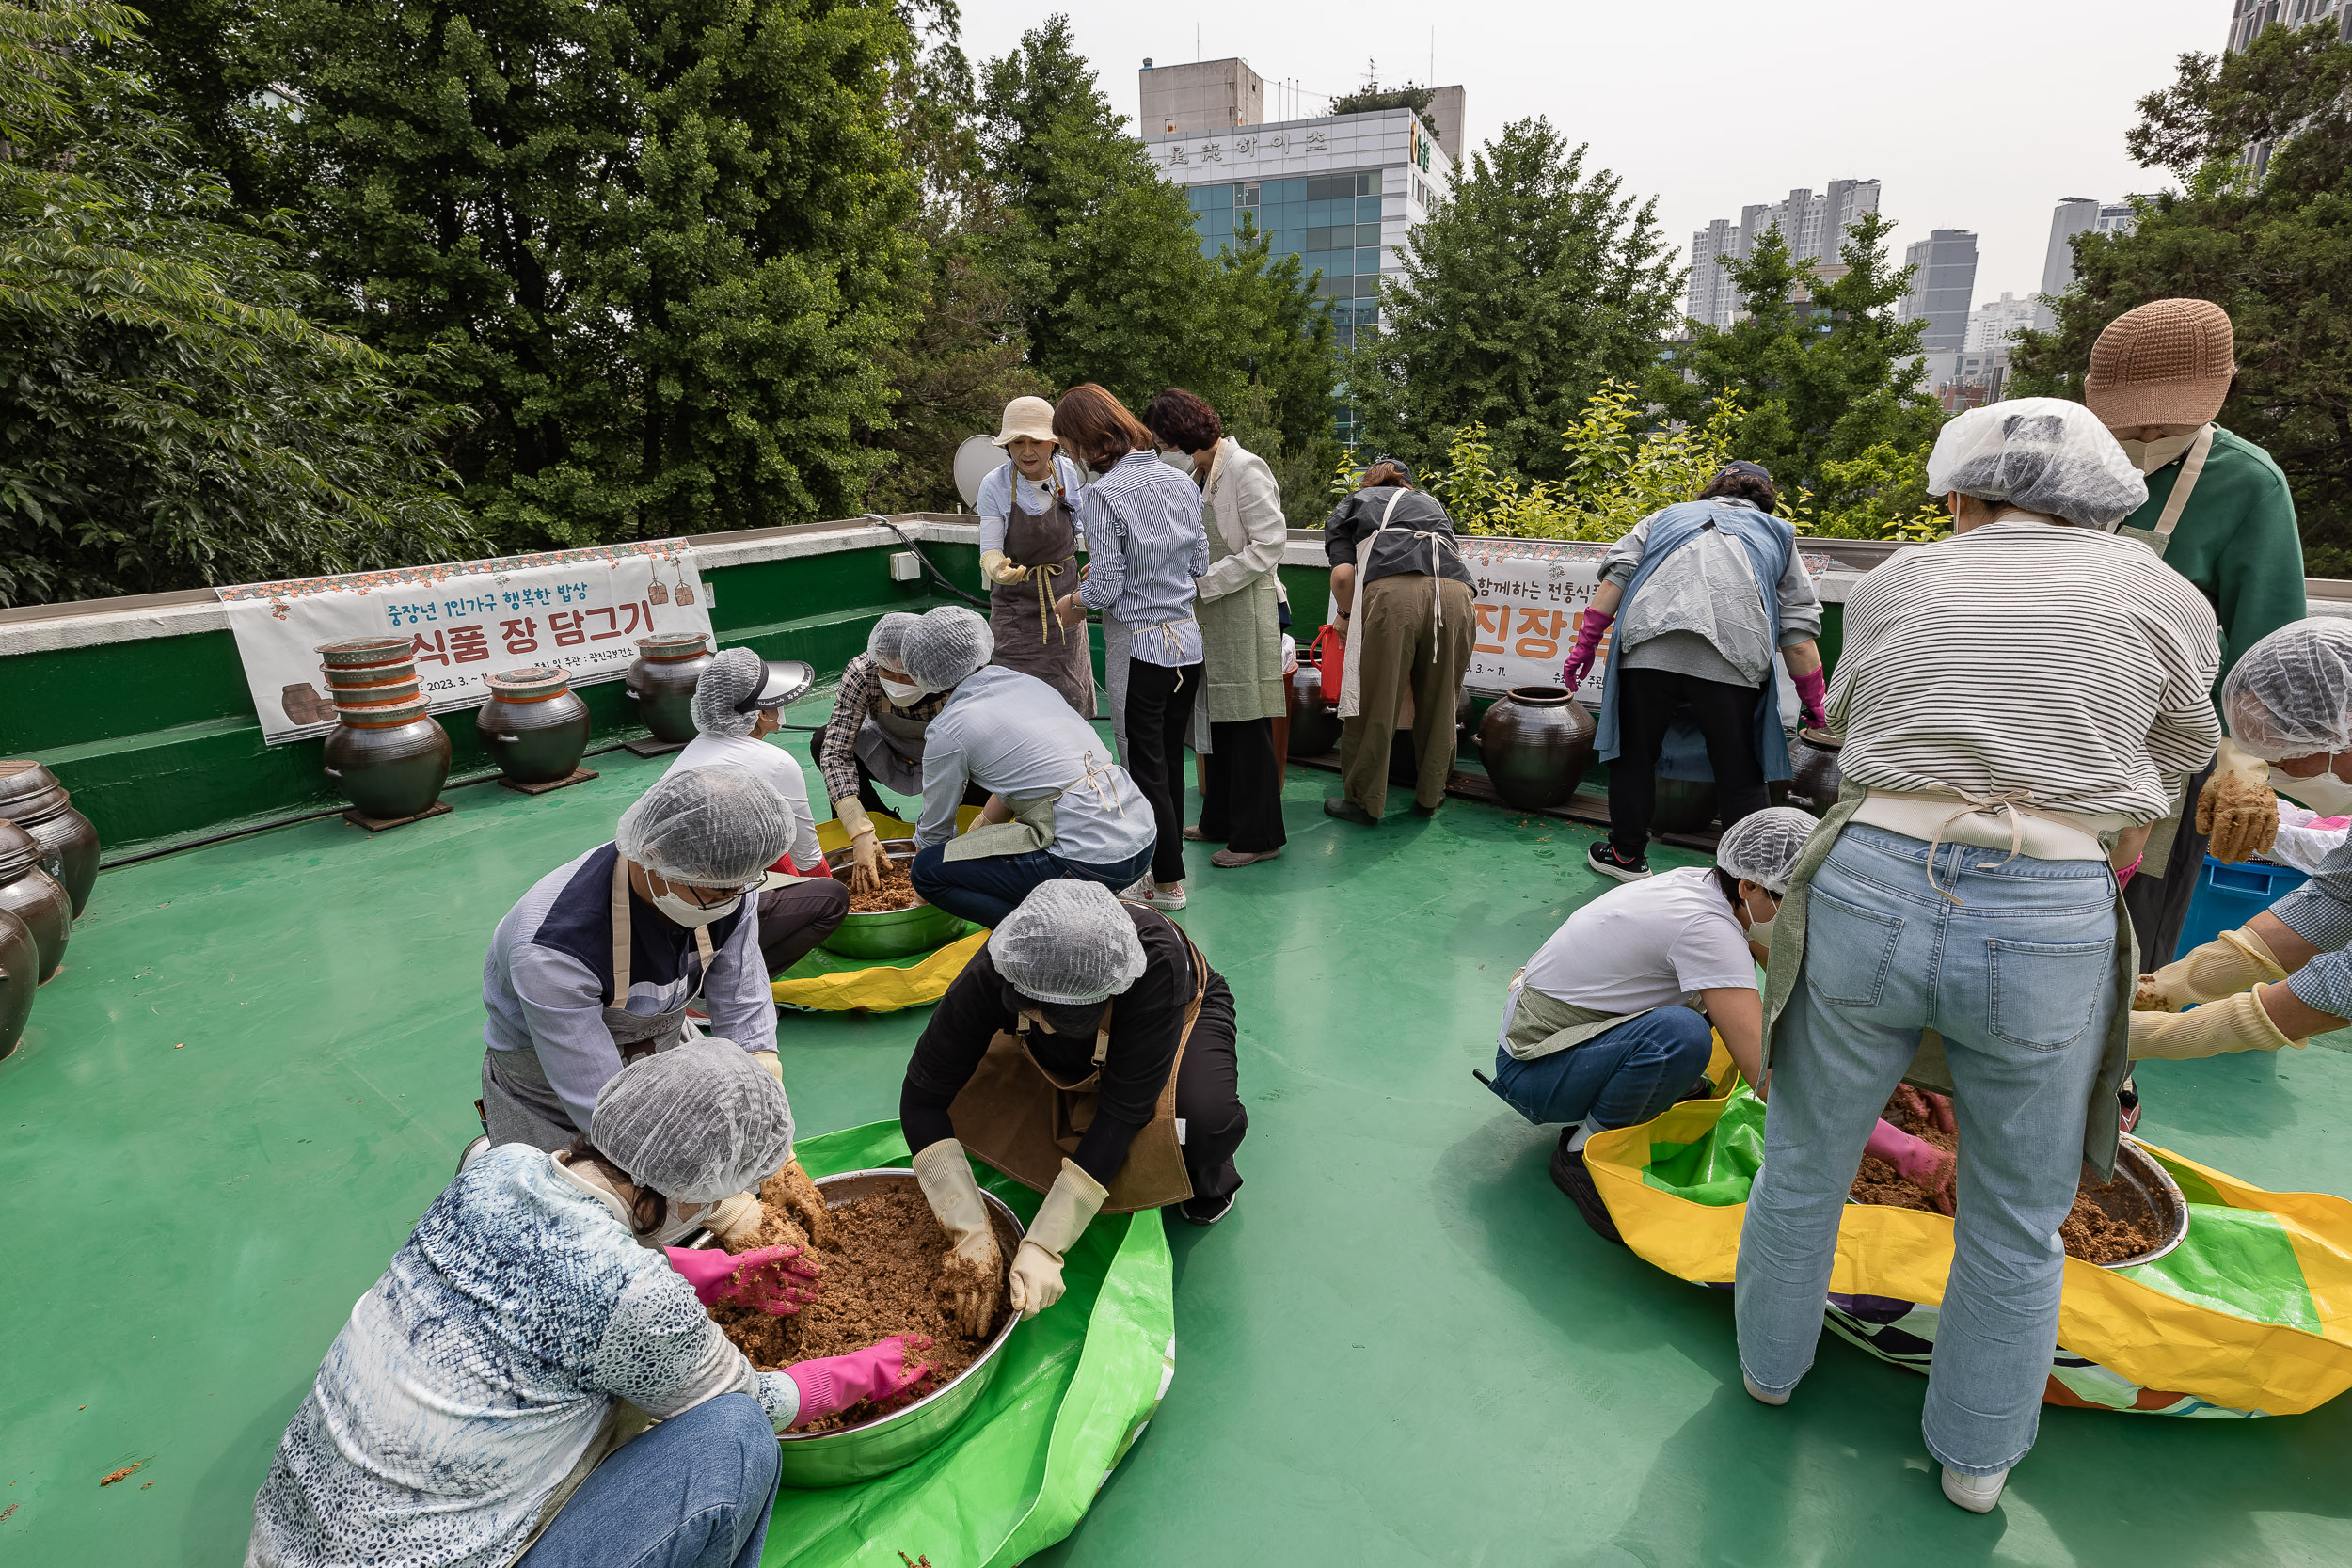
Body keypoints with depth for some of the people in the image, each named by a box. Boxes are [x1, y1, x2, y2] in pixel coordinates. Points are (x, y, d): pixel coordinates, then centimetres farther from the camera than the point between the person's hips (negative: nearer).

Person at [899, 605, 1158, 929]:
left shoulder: (949, 729, -5)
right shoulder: (1028, 682, 15)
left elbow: (935, 827, 9)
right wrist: (972, 837, 36)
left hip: (1092, 862, -8)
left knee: (927, 869, 1)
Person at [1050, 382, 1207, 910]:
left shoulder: (1102, 494, -16)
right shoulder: (1179, 480, 4)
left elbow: (1106, 584, -17)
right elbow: (1200, 561, 10)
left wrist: (1074, 602, 3)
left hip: (1139, 648, -7)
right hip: (1187, 638, 7)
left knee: (1145, 767, 5)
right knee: (1170, 758, 18)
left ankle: (1167, 883, 14)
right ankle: (1169, 860, 31)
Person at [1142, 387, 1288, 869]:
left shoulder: (1245, 469, -13)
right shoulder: (1193, 473, 13)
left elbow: (1268, 546, -17)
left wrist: (1202, 582, -17)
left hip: (1244, 613, -9)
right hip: (1207, 613, 9)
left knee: (1247, 726, -2)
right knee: (1214, 718, 14)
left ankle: (1258, 835, 8)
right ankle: (1220, 822, 27)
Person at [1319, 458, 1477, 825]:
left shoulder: (1349, 507, 27)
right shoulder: (1430, 502, 38)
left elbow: (1343, 574, 9)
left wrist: (1347, 614, 26)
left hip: (1392, 591, -4)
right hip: (1456, 592, 4)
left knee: (1374, 703, 7)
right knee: (1438, 705, 16)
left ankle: (1364, 801, 17)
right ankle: (1430, 795, 29)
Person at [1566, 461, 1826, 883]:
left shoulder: (1669, 516, 29)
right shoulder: (1777, 534, 28)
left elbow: (1617, 572, 10)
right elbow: (1797, 628, 17)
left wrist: (1586, 641, 8)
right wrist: (1814, 703, 20)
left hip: (1647, 650, 0)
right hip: (1731, 661, 0)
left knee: (1634, 756, 14)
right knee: (1741, 775, 10)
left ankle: (1627, 855, 25)